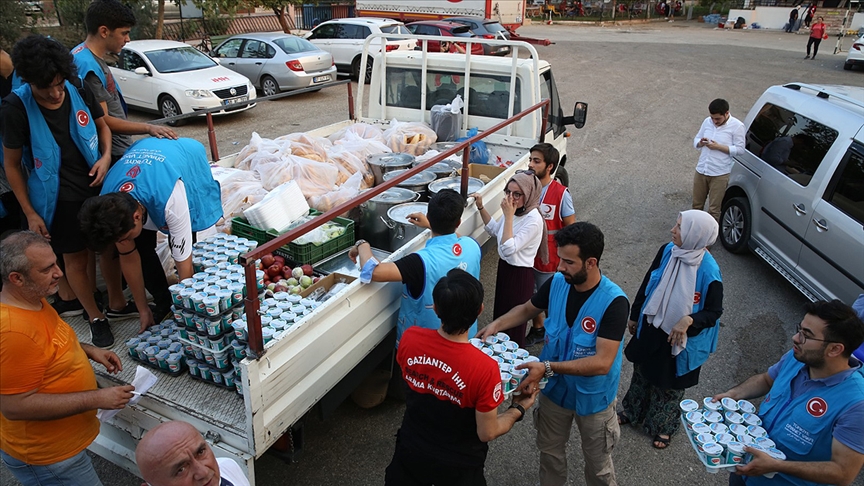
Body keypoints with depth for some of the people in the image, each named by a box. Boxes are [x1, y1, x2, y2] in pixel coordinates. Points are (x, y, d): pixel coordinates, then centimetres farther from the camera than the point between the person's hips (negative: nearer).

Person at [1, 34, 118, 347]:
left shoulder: (78, 89, -9)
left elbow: (102, 125, 9)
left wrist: (106, 157, -11)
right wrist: (30, 213, -7)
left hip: (97, 186, 3)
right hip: (59, 198, -3)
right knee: (76, 258, 8)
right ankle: (95, 317, 24)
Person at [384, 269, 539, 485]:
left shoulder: (409, 338, -22)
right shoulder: (484, 368, -33)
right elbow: (487, 433, -19)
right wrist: (519, 408, -1)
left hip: (411, 451, 2)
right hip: (457, 467, -2)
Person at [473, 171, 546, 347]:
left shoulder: (533, 220, -26)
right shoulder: (514, 211, -2)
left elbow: (508, 249, -32)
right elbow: (495, 230, 16)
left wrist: (508, 216, -30)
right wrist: (481, 207, 6)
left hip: (520, 274, -9)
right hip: (504, 267, 9)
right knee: (500, 314, 23)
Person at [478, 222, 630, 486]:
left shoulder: (614, 302, -30)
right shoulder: (557, 283, -14)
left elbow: (602, 363, -34)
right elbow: (527, 309, 5)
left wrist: (547, 368, -39)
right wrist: (496, 325, -12)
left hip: (592, 397, -4)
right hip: (554, 389, 5)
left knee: (598, 464, 20)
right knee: (550, 453, 26)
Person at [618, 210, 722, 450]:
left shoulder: (708, 271, -27)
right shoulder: (667, 251, -14)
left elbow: (714, 311, -15)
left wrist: (689, 321, -34)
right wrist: (634, 316, 10)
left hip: (679, 340, -4)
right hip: (650, 329, 5)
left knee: (669, 384, 18)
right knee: (642, 372, 25)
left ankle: (663, 428, 44)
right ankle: (633, 412, 51)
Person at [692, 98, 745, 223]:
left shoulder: (737, 126, -9)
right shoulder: (707, 121, 5)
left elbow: (740, 149, -10)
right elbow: (695, 140, 13)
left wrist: (718, 146, -20)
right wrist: (701, 143, -10)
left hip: (720, 174, -5)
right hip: (700, 170, 5)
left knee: (714, 209, 1)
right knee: (696, 205, 15)